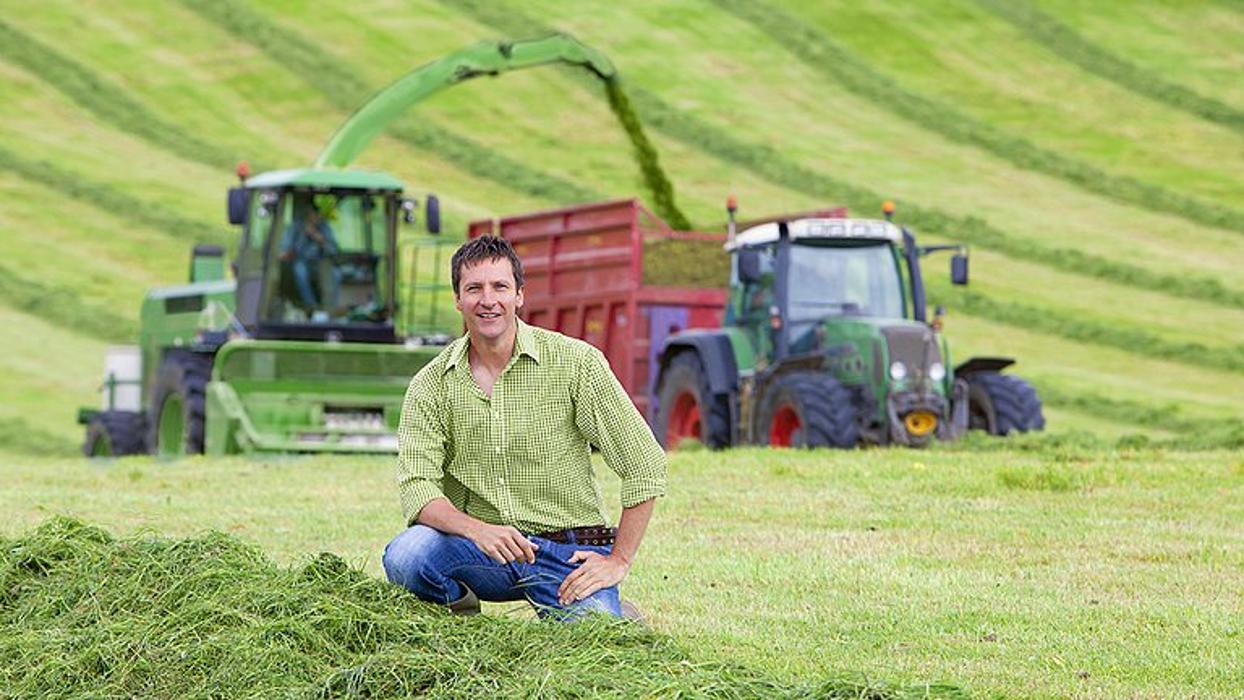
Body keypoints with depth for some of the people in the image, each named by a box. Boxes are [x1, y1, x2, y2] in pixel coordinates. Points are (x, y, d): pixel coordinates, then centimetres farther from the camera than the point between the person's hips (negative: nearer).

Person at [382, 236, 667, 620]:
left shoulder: (576, 362, -6)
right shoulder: (430, 385, 0)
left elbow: (644, 465, -4)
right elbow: (416, 486, -10)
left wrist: (618, 561, -8)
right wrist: (477, 530, -29)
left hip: (569, 552, -1)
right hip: (478, 550, 2)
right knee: (404, 555, -28)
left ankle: (613, 614, 11)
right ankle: (461, 616, 6)